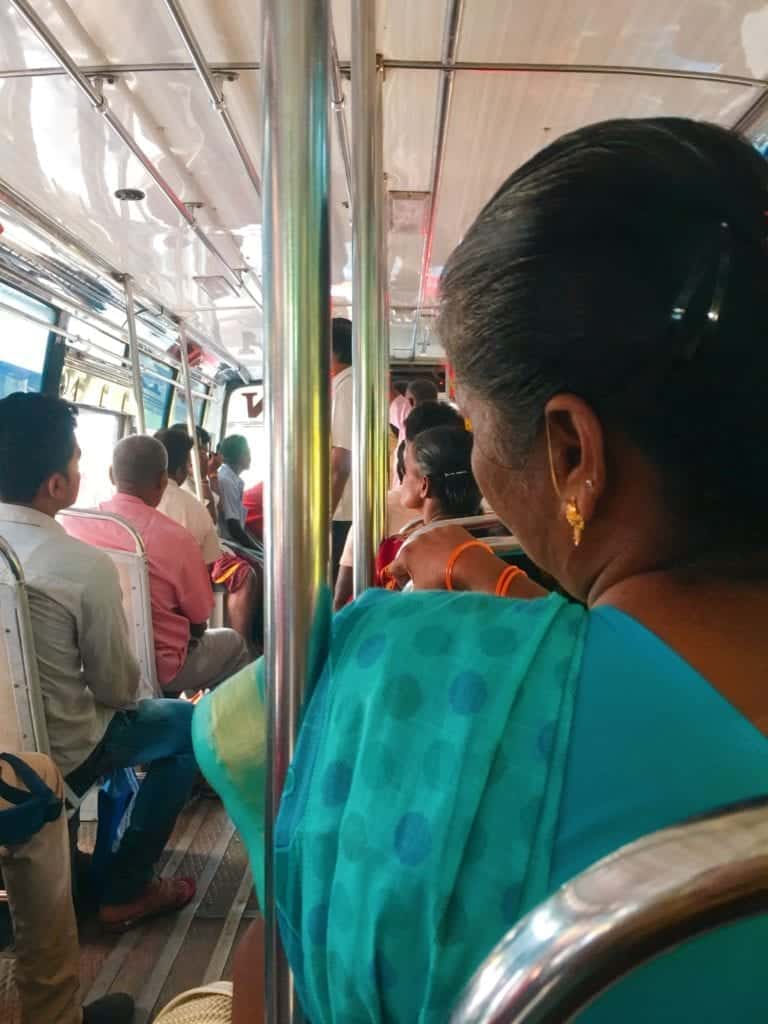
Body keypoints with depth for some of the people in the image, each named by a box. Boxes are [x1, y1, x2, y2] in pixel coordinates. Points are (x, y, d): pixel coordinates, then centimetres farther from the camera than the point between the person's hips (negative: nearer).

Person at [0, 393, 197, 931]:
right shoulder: (86, 566, -27)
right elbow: (118, 689, -16)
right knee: (190, 724, 12)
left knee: (118, 713, 30)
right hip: (56, 758, -7)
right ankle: (126, 889, 16)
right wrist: (118, 688, 8)